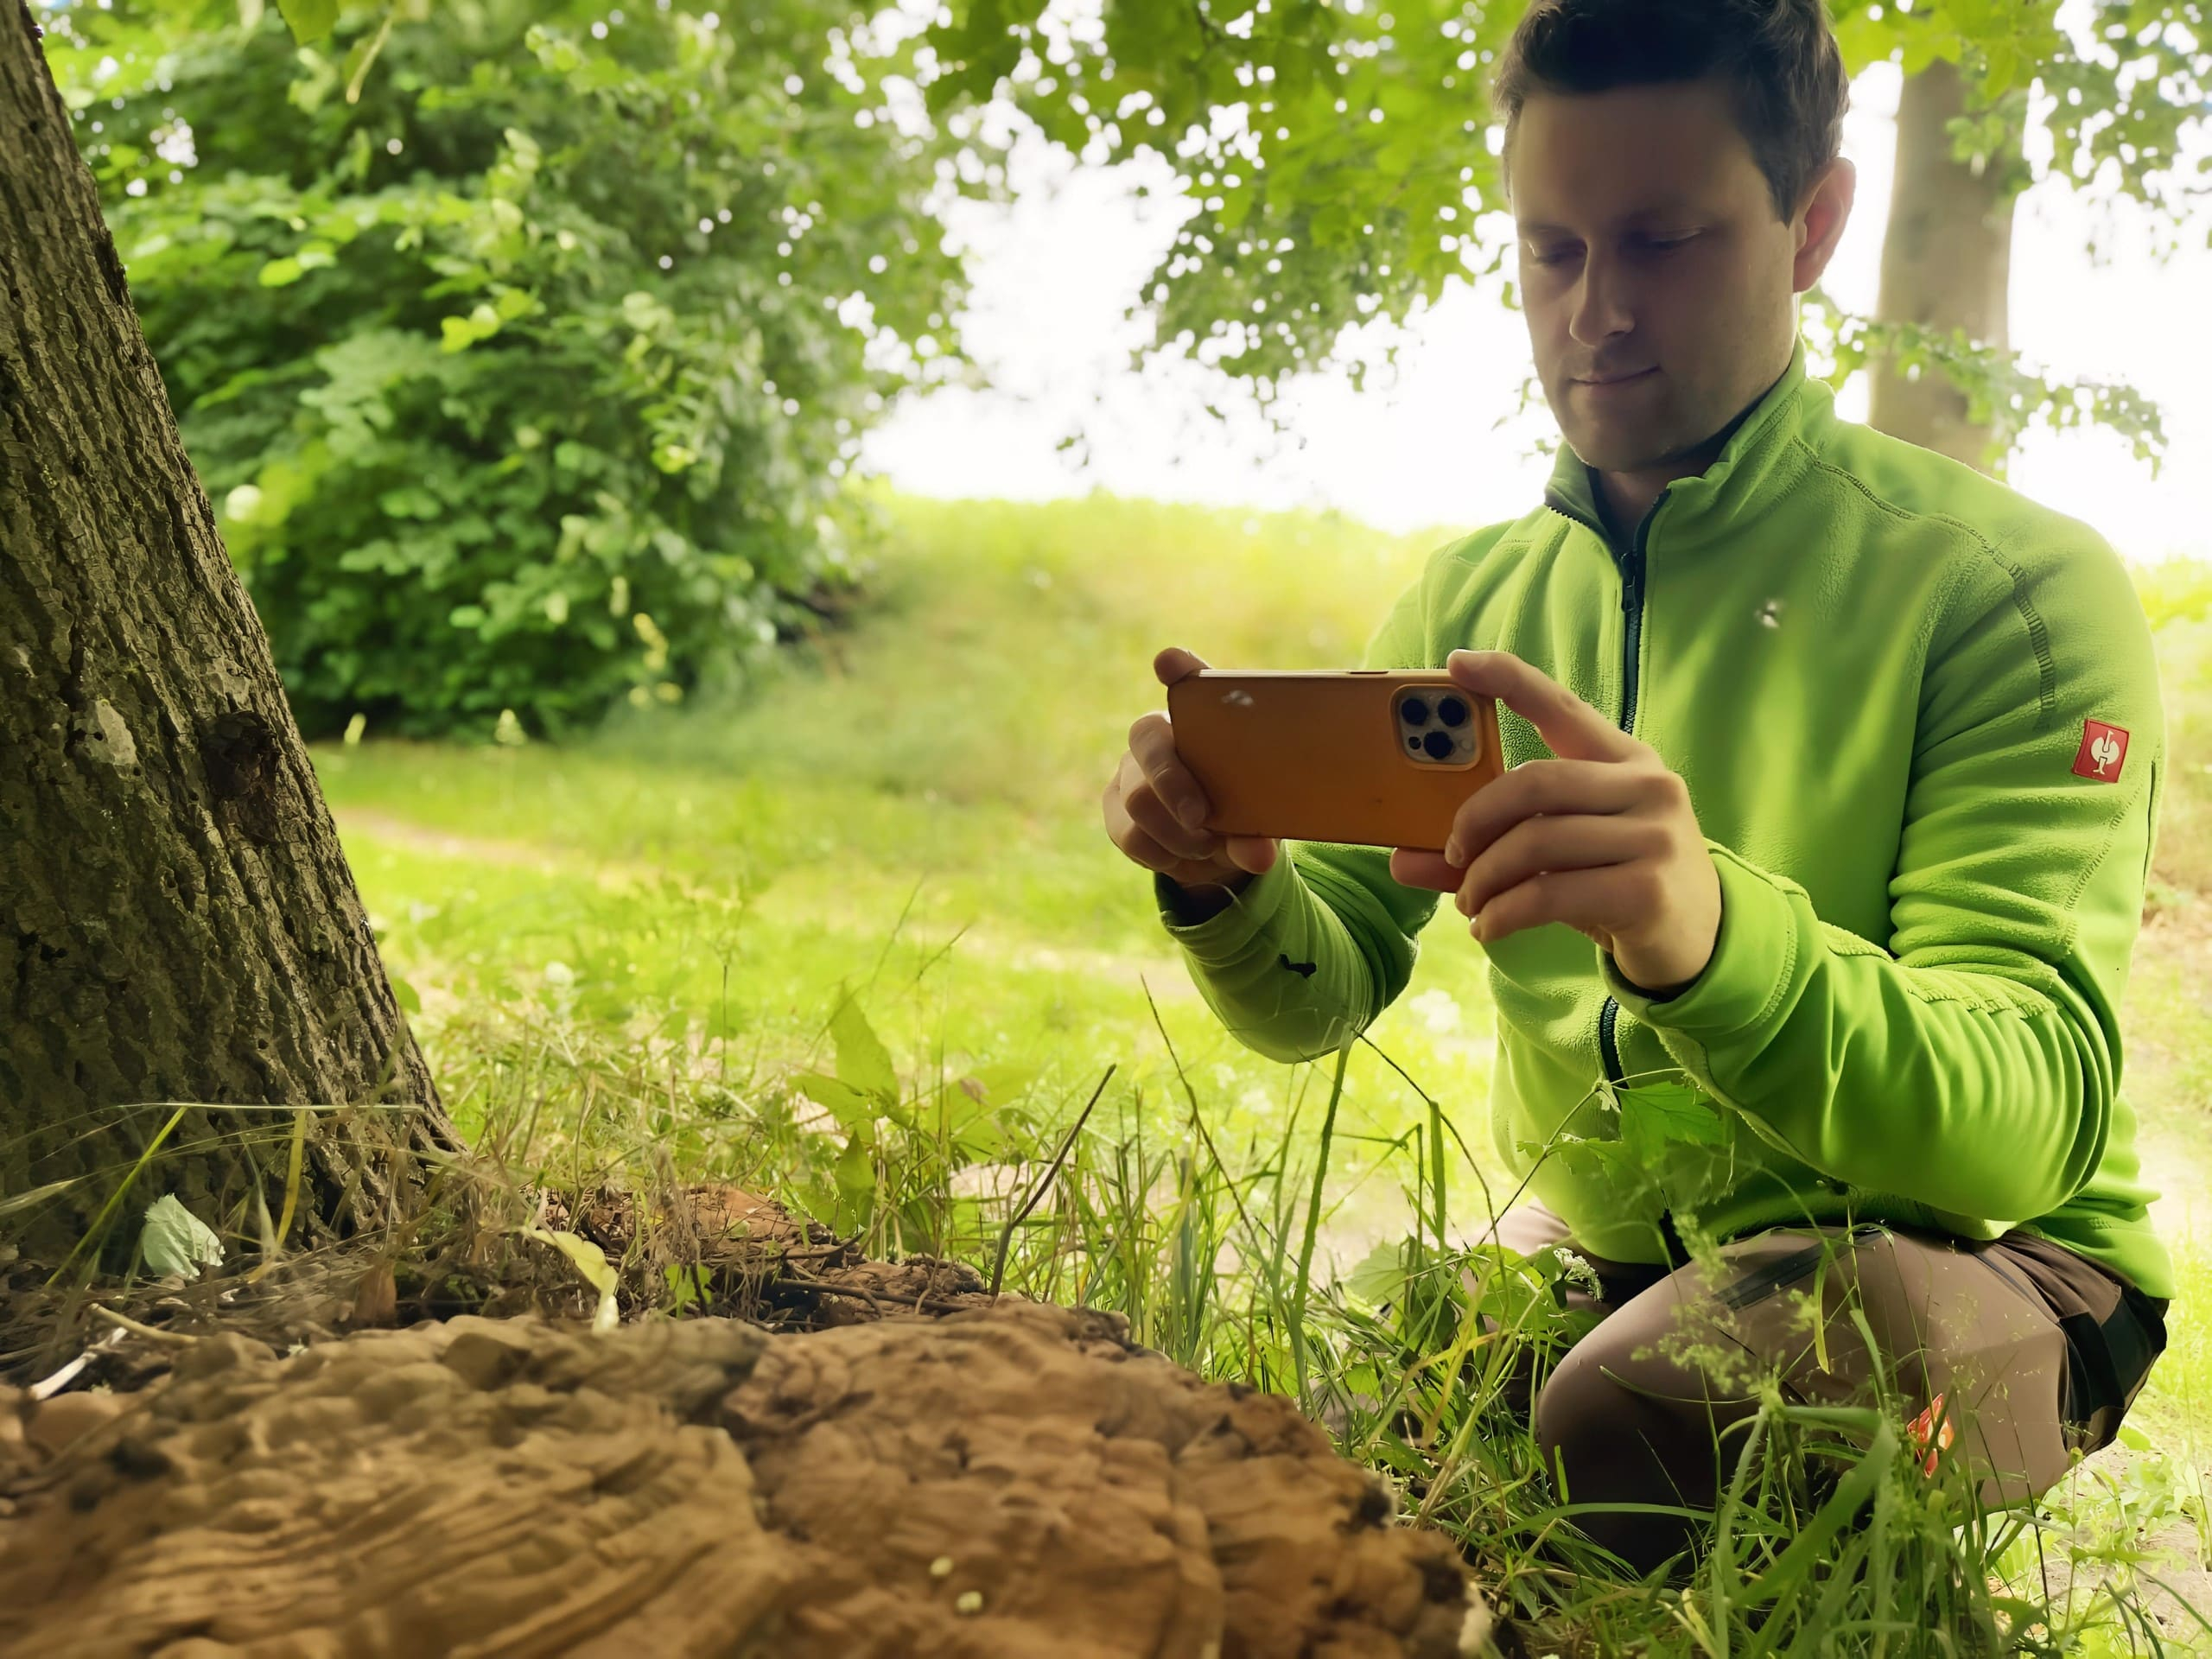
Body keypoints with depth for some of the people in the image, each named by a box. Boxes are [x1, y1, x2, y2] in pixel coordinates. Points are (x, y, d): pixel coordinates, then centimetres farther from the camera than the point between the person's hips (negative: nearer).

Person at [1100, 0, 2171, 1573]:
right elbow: (1320, 997, 2)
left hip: (1961, 1257, -5)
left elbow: (2031, 1118, -27)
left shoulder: (2011, 583, -16)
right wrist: (1229, 885, -23)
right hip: (1596, 1251, 5)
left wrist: (1712, 932, -48)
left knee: (1616, 1427, -33)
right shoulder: (1469, 599, 2)